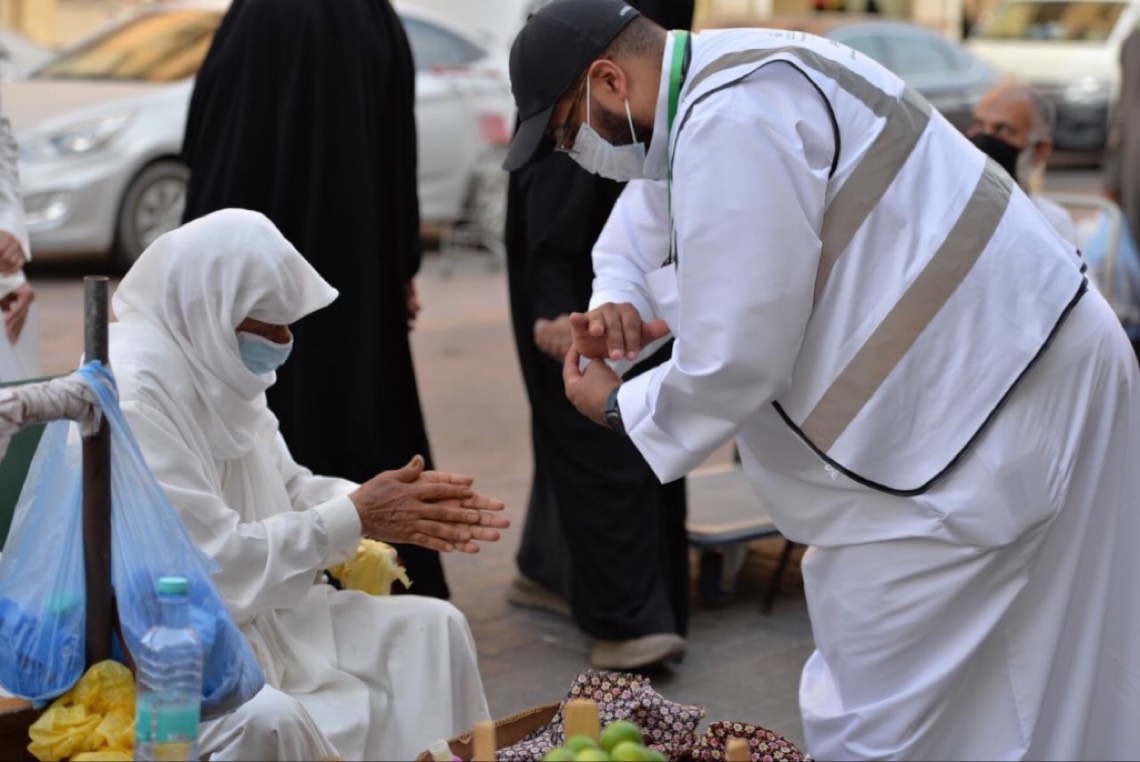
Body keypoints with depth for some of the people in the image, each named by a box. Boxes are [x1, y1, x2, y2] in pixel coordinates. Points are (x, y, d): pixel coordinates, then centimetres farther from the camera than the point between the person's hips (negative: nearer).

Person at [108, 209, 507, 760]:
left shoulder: (217, 364, 5)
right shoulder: (131, 393, -23)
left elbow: (287, 489, 11)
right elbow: (212, 563, -25)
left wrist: (392, 504, -6)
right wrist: (356, 518, -17)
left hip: (252, 611, 9)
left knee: (433, 628, 0)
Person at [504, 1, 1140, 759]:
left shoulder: (730, 122, -21)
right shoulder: (707, 94, 13)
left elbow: (736, 357, -22)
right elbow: (637, 236, 25)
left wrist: (618, 407, -4)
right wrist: (619, 303, 2)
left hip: (985, 411, -11)